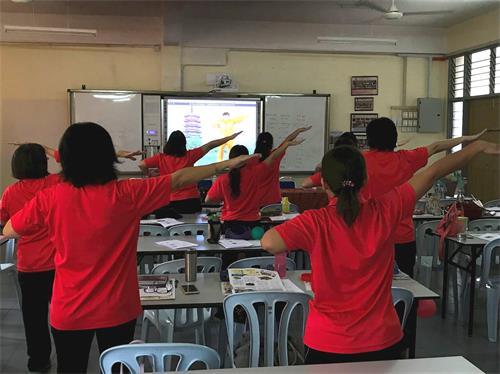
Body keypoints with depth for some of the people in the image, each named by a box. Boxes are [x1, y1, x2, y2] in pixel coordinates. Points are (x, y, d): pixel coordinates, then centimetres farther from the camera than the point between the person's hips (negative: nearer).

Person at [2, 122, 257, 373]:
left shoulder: (50, 198, -13)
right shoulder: (126, 194, -16)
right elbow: (179, 179, -8)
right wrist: (226, 164, 1)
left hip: (68, 311, 1)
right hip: (116, 309, -1)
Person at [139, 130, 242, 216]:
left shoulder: (161, 158, -3)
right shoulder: (189, 156, -4)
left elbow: (142, 165, -7)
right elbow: (210, 146, -2)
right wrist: (230, 137, 2)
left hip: (171, 202, 0)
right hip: (191, 201, 0)